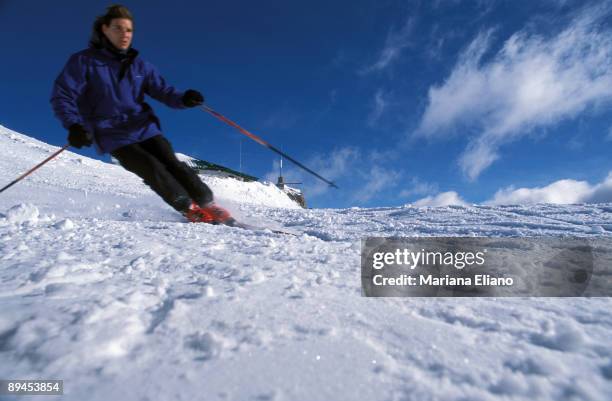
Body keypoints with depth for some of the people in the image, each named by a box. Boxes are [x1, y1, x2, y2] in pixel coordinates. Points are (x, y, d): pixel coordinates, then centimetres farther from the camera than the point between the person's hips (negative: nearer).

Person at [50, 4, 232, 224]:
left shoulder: (139, 65, 10)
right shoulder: (84, 61, -2)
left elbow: (163, 90, 4)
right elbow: (62, 95, -4)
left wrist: (184, 98, -19)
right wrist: (74, 125, -22)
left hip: (145, 129, 3)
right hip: (113, 136, -3)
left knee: (171, 163, -11)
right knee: (152, 169, -19)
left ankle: (208, 205, -5)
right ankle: (190, 209, -12)